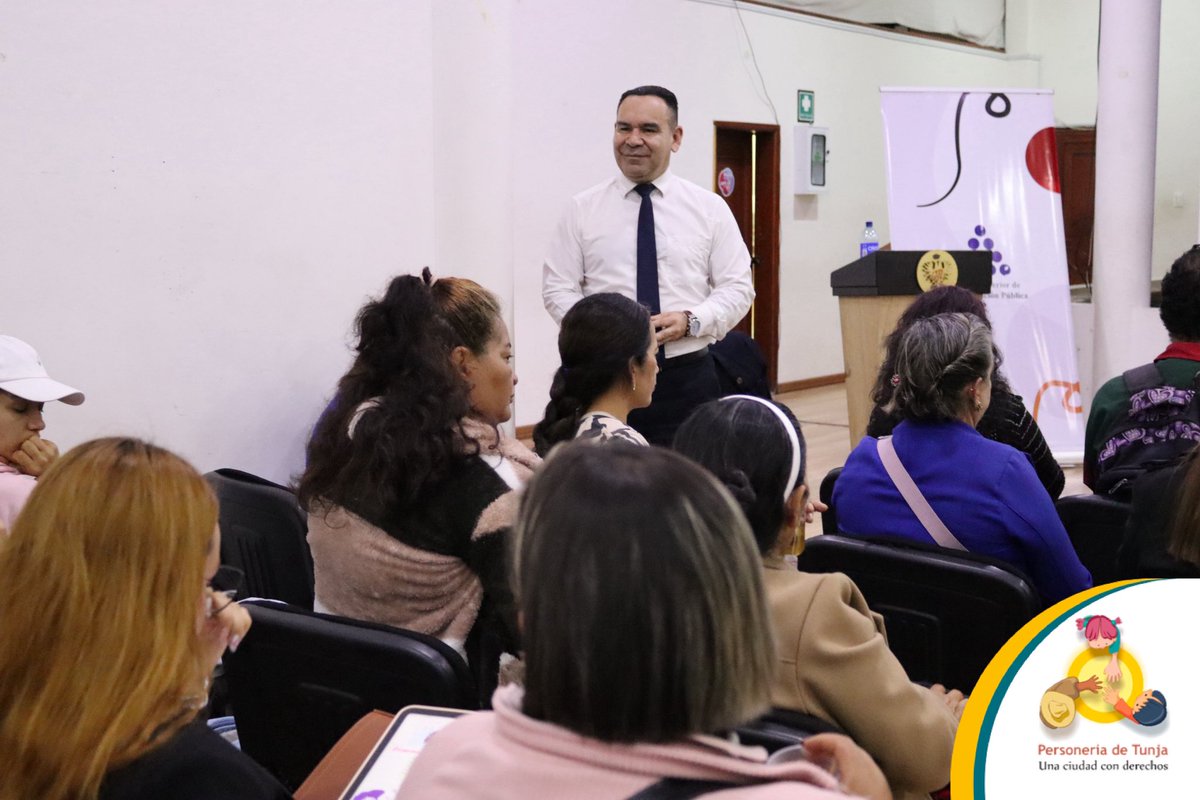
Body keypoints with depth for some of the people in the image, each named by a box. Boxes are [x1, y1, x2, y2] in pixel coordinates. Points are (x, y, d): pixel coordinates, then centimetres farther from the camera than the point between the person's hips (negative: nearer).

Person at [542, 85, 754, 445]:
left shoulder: (710, 208, 6)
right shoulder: (582, 209, 5)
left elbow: (737, 288, 5)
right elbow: (557, 288, 4)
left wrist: (690, 320, -14)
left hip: (687, 378, 0)